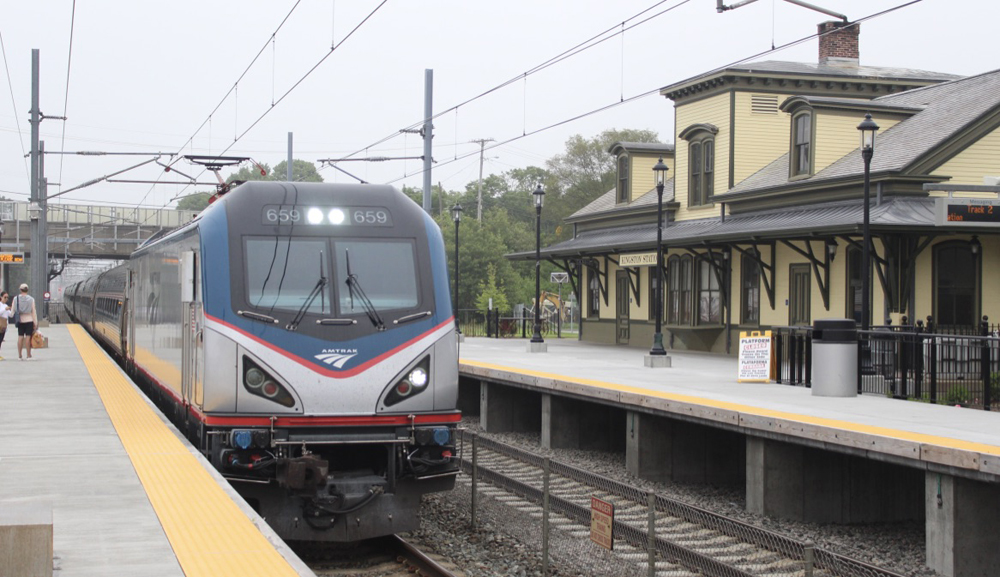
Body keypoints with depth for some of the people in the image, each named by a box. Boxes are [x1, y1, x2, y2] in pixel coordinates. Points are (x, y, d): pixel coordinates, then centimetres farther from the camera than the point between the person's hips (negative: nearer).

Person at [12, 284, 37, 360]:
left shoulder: (16, 299, -2)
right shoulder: (31, 299, -6)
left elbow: (13, 310, 2)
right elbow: (33, 312, -5)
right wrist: (35, 322, -1)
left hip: (20, 321, 2)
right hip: (29, 320, -2)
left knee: (20, 337, 6)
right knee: (28, 337, 0)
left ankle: (19, 355, 7)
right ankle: (28, 355, 0)